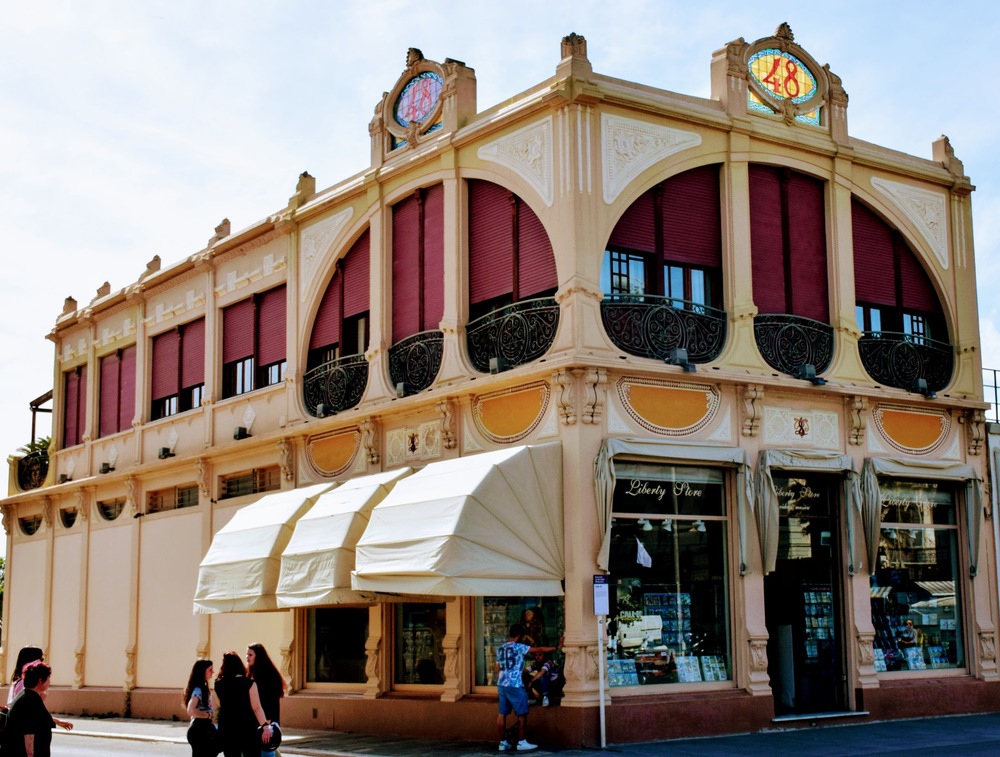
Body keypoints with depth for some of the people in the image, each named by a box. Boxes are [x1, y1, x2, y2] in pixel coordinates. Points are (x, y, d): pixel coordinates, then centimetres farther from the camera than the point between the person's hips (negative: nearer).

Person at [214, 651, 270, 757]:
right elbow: (256, 708, -14)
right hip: (247, 728, -3)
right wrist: (264, 726, -15)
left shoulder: (218, 684, 2)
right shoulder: (248, 683, -9)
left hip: (226, 729, 3)